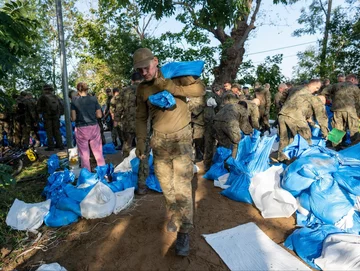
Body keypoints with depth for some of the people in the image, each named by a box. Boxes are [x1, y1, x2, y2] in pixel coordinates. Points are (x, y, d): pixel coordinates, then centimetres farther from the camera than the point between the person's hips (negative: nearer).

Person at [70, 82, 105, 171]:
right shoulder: (93, 99, -1)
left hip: (81, 129, -1)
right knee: (98, 152, 9)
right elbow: (99, 115, 1)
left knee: (84, 154, 8)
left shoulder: (74, 100, -4)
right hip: (94, 127, 1)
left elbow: (73, 118, -6)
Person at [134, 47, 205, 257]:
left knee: (182, 184, -7)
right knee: (166, 183, 12)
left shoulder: (174, 75, -8)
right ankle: (175, 215, 37)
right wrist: (141, 142, 3)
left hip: (181, 137, -4)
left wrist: (169, 87, -26)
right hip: (159, 139, 4)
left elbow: (200, 89, -19)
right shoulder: (142, 89, 3)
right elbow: (141, 118, 9)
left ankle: (184, 232, 7)